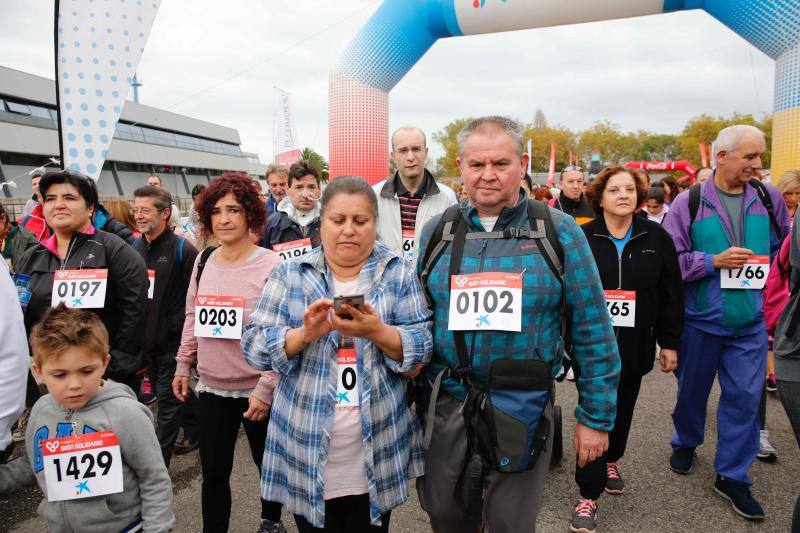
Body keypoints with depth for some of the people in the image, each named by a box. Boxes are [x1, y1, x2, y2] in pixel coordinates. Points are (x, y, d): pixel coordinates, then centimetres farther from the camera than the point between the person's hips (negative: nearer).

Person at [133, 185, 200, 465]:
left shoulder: (183, 249, -13)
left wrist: (177, 326, -14)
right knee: (171, 394, 19)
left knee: (167, 401, 0)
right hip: (146, 338, 7)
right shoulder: (136, 246, 7)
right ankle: (196, 430, 39)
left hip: (172, 341, -7)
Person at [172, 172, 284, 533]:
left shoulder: (270, 266, -16)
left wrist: (266, 389, -18)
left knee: (269, 465, 18)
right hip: (212, 389, 4)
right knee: (213, 473, 13)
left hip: (257, 391, -3)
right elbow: (192, 318, 13)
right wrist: (183, 366, 12)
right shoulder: (203, 261, 2)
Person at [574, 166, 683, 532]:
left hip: (635, 346, 3)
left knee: (623, 409, 18)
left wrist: (670, 343, 4)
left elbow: (672, 294, 4)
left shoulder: (657, 238, 1)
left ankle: (612, 460, 46)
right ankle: (589, 494, 8)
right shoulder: (581, 238, -4)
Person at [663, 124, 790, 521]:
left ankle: (732, 476, 20)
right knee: (692, 389, 15)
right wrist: (714, 261, -19)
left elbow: (783, 244, 17)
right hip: (701, 320, -2)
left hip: (750, 322, 2)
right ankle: (685, 443, 42)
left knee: (745, 396, 4)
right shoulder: (689, 203, -8)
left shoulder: (768, 198, 2)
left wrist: (767, 268, 3)